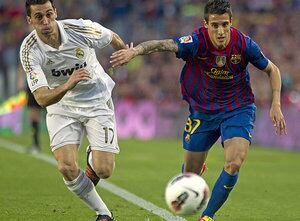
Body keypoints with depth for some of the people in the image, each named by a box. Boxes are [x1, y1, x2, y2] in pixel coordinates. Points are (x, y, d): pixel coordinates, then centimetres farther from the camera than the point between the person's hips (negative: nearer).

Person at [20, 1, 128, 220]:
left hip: (97, 101, 0)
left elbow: (114, 39, 2)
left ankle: (92, 160, 29)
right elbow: (42, 98, -29)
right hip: (61, 106, 1)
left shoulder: (80, 29, -21)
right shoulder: (29, 51, -22)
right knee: (67, 168, -17)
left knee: (104, 170, -11)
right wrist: (68, 85, -48)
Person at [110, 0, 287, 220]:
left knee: (234, 163, -23)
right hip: (202, 111, 0)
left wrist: (276, 105, -8)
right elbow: (163, 45, -40)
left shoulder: (244, 44, -18)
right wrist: (135, 50, -58)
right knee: (190, 173, 7)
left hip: (238, 109, 0)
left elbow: (272, 70, 0)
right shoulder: (197, 41, -23)